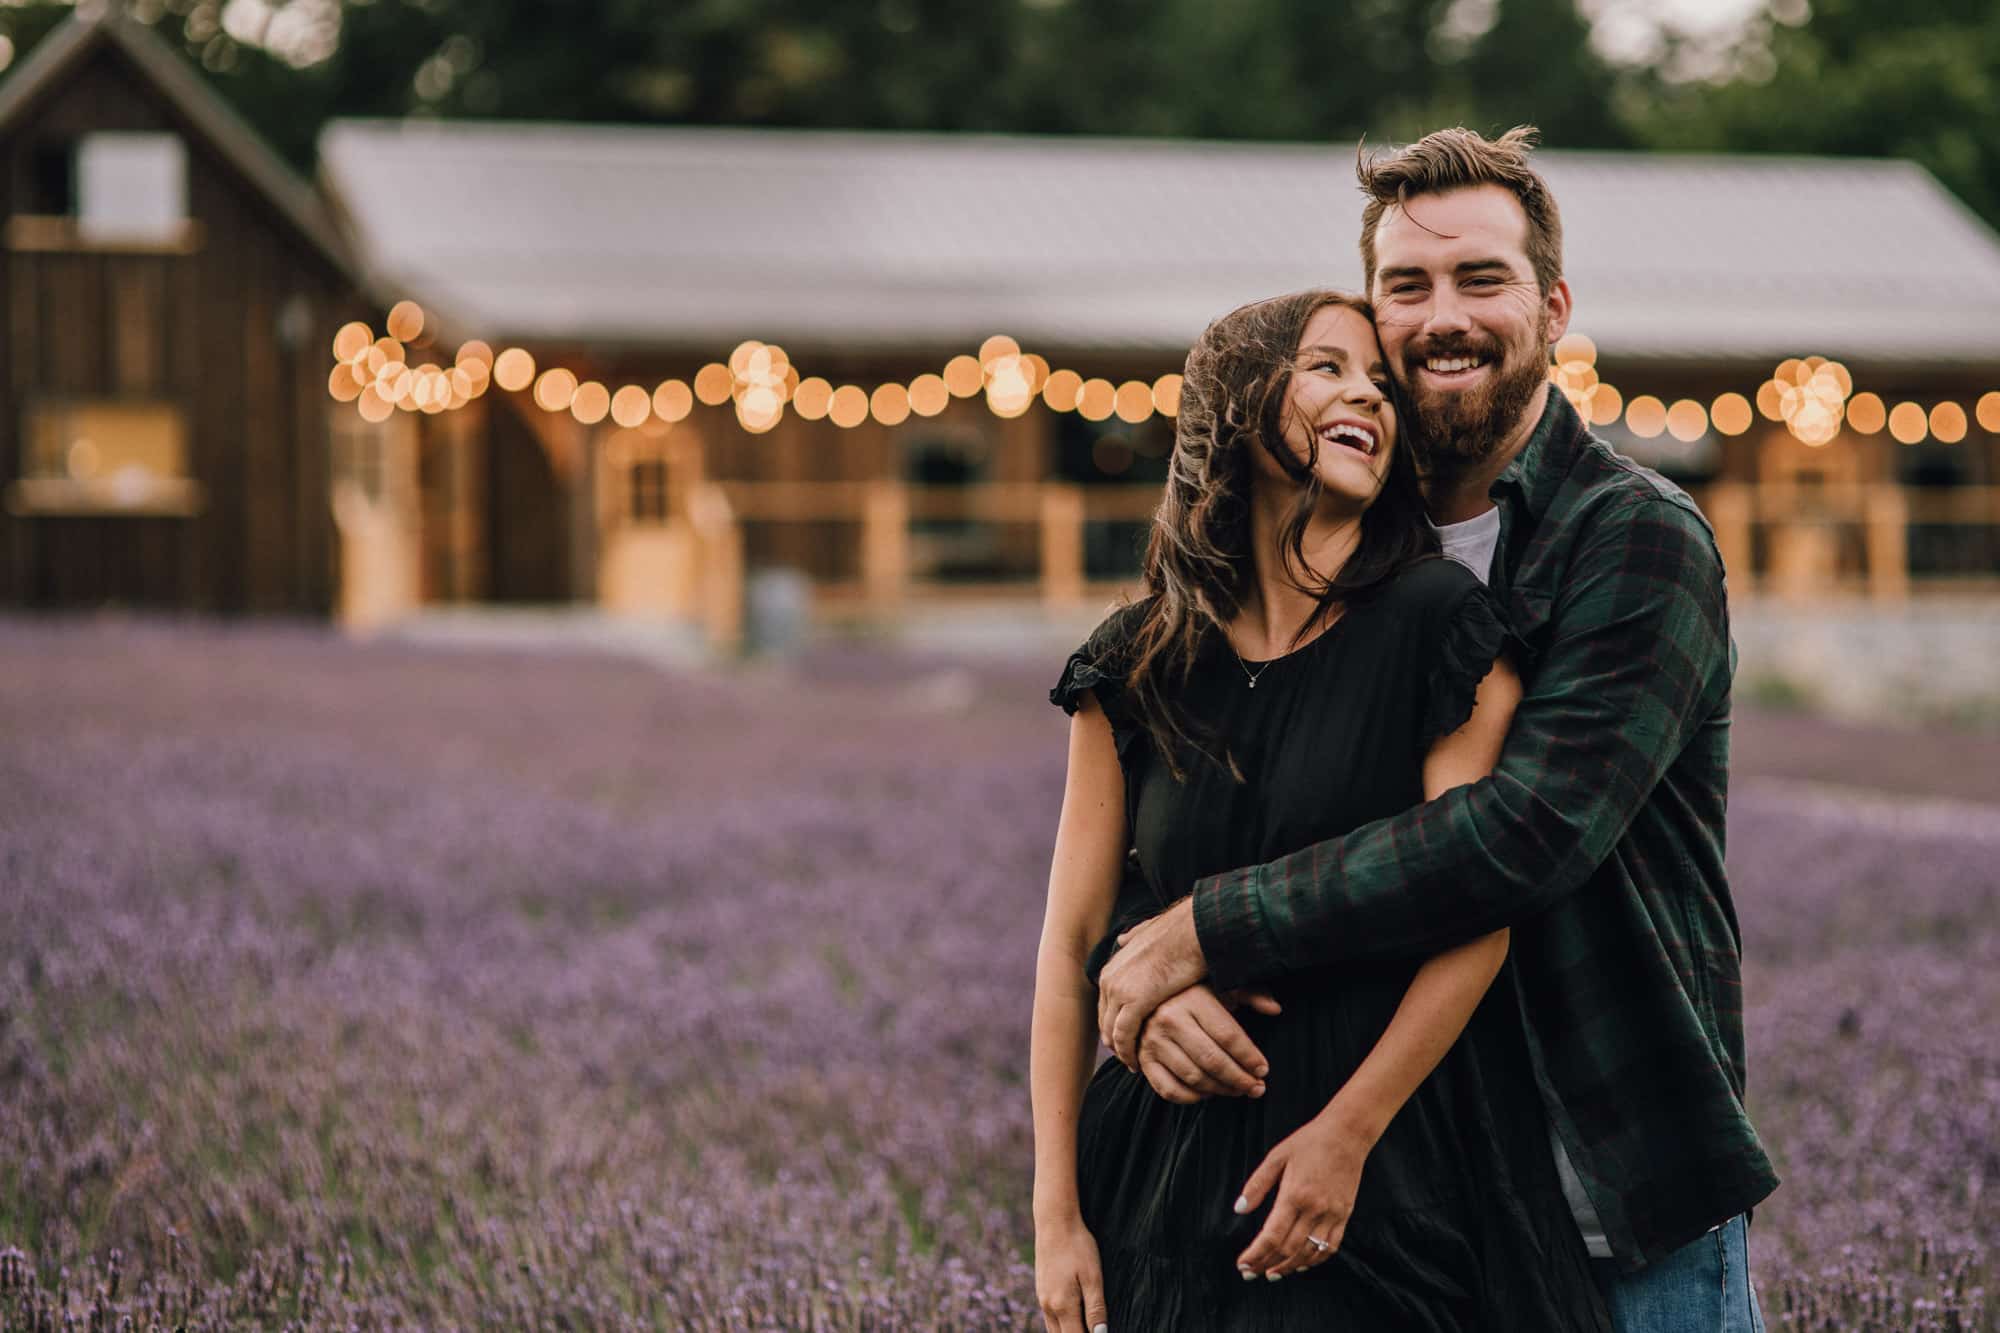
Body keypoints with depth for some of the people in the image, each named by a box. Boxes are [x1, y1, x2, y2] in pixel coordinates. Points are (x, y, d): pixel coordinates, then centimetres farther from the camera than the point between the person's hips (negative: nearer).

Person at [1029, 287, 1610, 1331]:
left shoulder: (1444, 627, -5)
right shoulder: (1135, 667, 2)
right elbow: (1071, 942, 3)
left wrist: (1348, 1133, -16)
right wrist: (1056, 1215, -1)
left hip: (1401, 1160, -2)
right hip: (1175, 1159, 2)